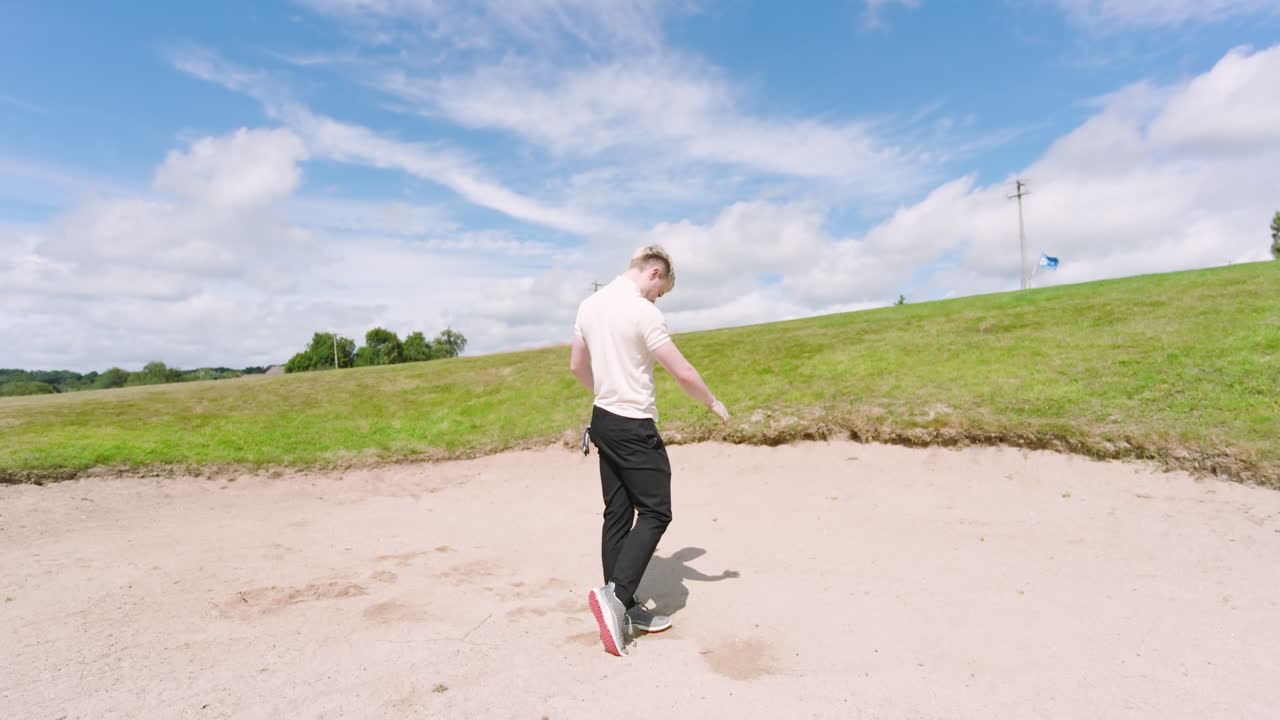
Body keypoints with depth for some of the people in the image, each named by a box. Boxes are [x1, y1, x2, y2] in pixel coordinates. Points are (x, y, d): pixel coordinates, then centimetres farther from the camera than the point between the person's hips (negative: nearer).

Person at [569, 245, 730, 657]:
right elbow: (683, 373, -15)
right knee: (655, 513, 1)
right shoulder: (642, 312, -16)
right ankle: (615, 594, -10)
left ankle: (621, 609, 18)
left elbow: (577, 366, 18)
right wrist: (714, 404, 1)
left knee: (617, 514, 11)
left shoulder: (589, 305, 8)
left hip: (602, 421, 8)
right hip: (634, 428, -8)